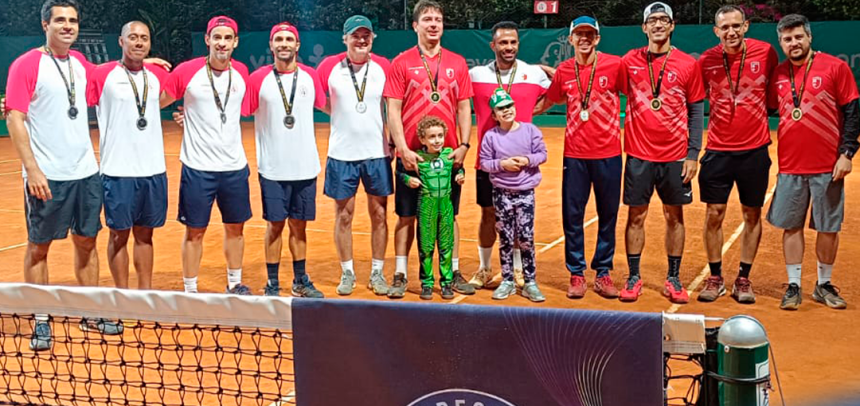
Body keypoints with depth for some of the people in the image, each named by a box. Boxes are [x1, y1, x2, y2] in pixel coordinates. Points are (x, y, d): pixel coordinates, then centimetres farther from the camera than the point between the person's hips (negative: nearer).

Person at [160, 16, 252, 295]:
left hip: (235, 167, 4)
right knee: (195, 232, 4)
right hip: (198, 168, -4)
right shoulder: (187, 71, -8)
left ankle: (235, 285, 30)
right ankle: (190, 291, 17)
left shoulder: (242, 72, 3)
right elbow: (157, 101, 1)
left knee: (235, 227, 14)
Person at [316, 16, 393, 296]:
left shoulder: (384, 67, 0)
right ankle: (347, 273, 19)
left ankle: (377, 273, 17)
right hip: (342, 154, 0)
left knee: (379, 214, 6)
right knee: (343, 214, 6)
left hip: (377, 153, 1)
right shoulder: (329, 66, -2)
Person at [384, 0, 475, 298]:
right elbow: (393, 110, -4)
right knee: (406, 217, 4)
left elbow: (464, 108, 8)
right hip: (411, 155, -2)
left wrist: (464, 145, -3)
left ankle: (453, 273, 19)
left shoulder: (457, 63, 7)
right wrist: (403, 149, -12)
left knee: (450, 216, 9)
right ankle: (400, 276, 13)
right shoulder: (402, 62, -1)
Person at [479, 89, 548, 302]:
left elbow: (542, 154, 1)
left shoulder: (530, 130, -2)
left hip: (526, 192, 0)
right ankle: (507, 281, 18)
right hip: (502, 194, 0)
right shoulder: (490, 136, -4)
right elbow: (484, 162, -2)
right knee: (505, 239, 7)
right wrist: (502, 164, -17)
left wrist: (527, 160, -16)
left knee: (526, 238, 1)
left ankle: (530, 282, 10)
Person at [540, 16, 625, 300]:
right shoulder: (563, 71, 3)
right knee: (572, 215, 3)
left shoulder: (615, 65, -5)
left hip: (608, 153, -1)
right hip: (575, 154, 2)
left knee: (608, 215, 8)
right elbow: (550, 100, 18)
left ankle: (603, 273, 20)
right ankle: (576, 274, 15)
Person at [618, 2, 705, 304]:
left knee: (674, 217, 7)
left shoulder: (688, 65, 1)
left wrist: (693, 154, -3)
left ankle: (673, 279, 17)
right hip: (639, 154, 0)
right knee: (636, 216, 4)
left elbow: (696, 112, 2)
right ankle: (633, 278, 14)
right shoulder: (629, 61, 2)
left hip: (675, 157, 0)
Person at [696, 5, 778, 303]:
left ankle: (743, 279, 19)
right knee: (714, 213, 1)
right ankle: (715, 278, 15)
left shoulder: (765, 52, -4)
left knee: (752, 214, 7)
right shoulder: (706, 61, -3)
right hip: (718, 150, 0)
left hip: (755, 149, 0)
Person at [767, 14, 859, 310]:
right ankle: (793, 286, 16)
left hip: (828, 166, -2)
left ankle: (824, 285, 22)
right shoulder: (778, 75, 6)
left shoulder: (835, 67, -4)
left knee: (828, 227, 7)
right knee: (791, 226, 6)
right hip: (790, 166, 2)